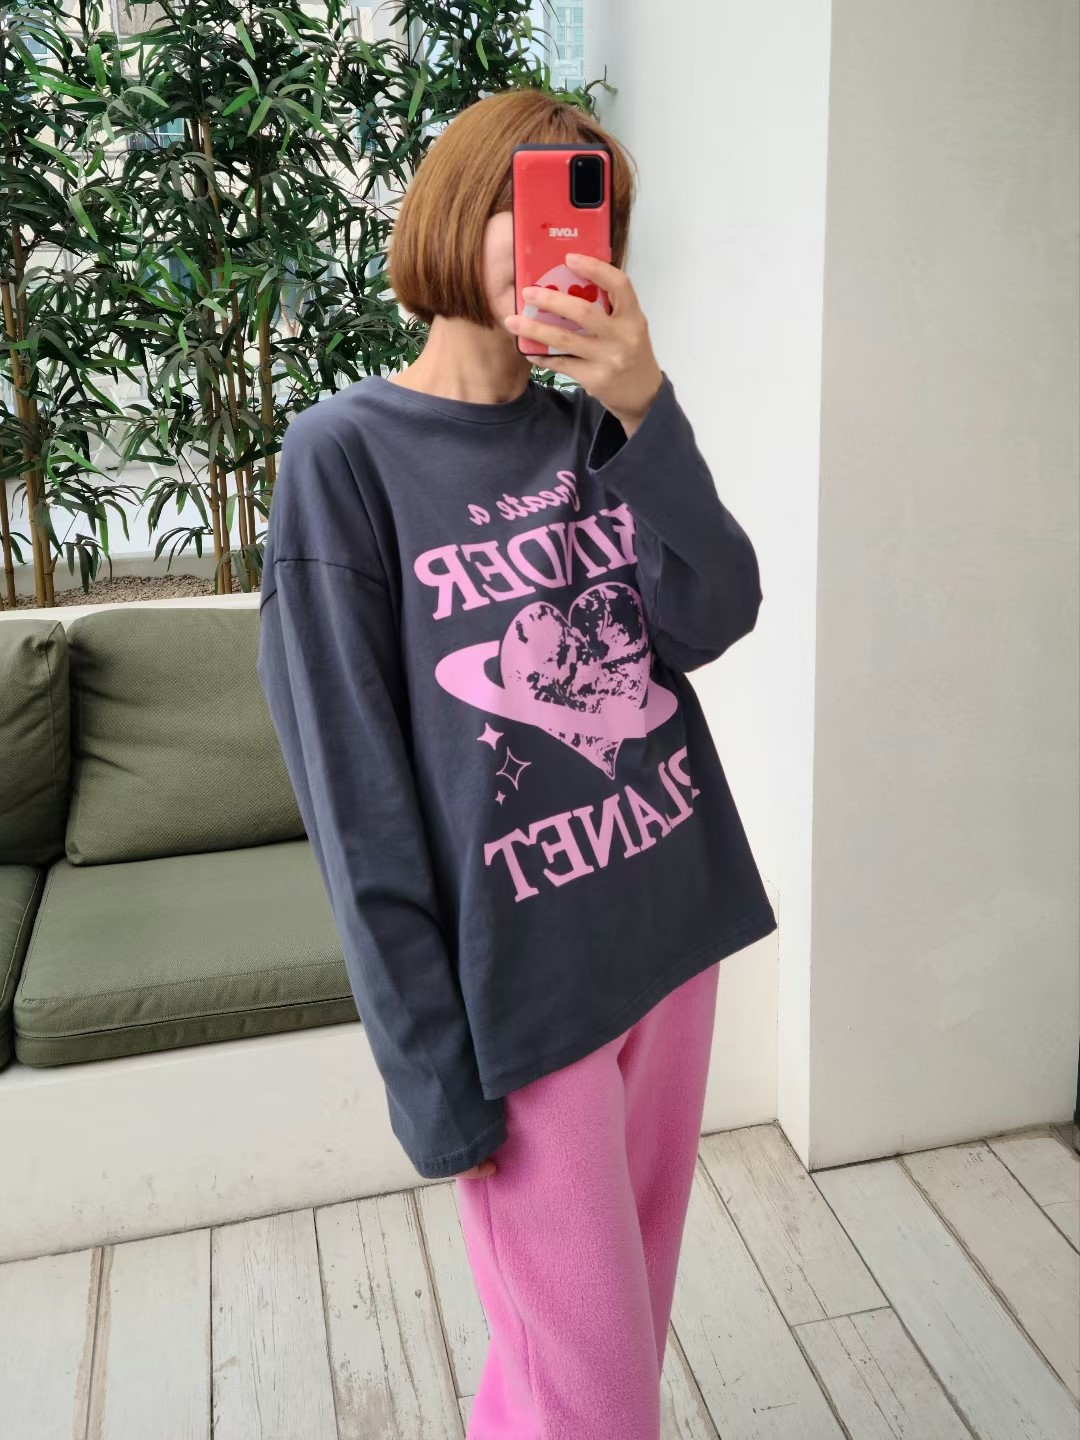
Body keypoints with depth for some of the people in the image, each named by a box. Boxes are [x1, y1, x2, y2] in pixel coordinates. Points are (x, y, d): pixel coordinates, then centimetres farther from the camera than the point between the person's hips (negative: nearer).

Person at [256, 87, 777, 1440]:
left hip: (670, 927, 6)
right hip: (518, 978, -5)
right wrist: (430, 1065, -13)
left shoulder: (598, 430, 7)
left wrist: (647, 409, -21)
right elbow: (352, 784, -13)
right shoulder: (346, 451, -10)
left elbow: (712, 617, -8)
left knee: (633, 1310, 22)